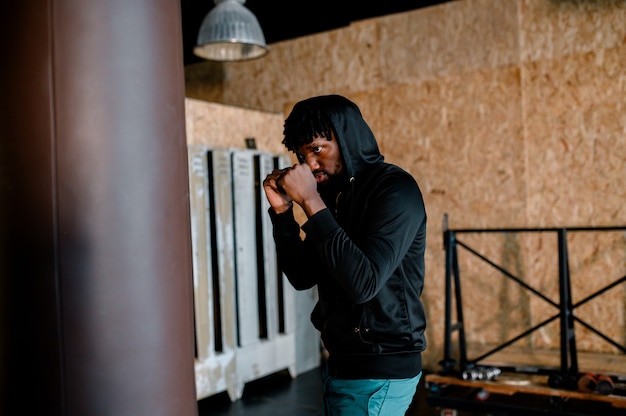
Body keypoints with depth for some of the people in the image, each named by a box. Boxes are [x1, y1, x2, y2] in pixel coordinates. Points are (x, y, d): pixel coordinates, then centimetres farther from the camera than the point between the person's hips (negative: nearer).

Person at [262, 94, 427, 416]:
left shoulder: (395, 189, -16)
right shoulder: (335, 195, 8)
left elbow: (364, 283, -27)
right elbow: (302, 276, 9)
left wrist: (311, 203, -25)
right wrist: (282, 210, -4)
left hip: (379, 372, -8)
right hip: (343, 364, 8)